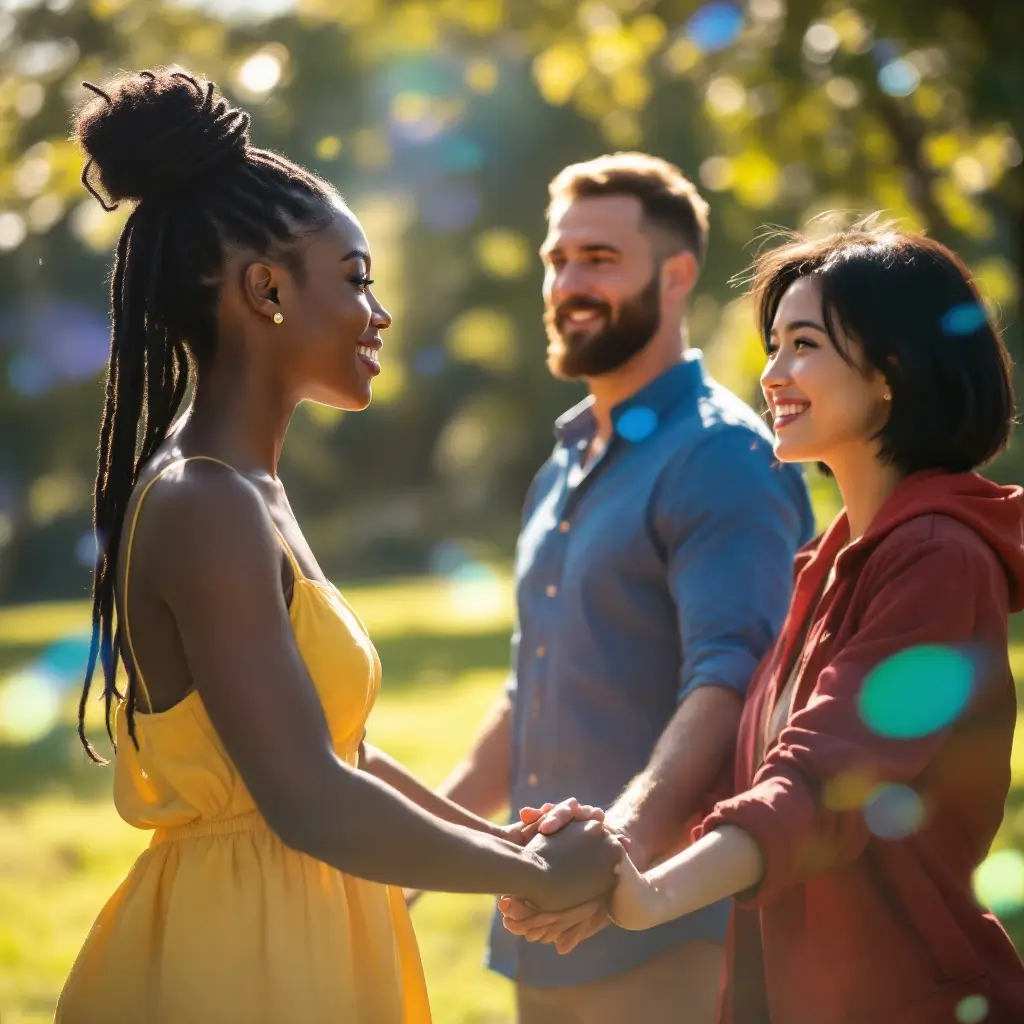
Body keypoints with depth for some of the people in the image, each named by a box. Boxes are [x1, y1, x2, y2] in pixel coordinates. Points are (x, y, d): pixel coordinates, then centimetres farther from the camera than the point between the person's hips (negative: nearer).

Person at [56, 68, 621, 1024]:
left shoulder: (236, 492, 12)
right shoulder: (207, 507, -19)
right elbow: (312, 805, -25)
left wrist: (504, 842, 10)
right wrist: (539, 874, -13)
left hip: (284, 942, 9)